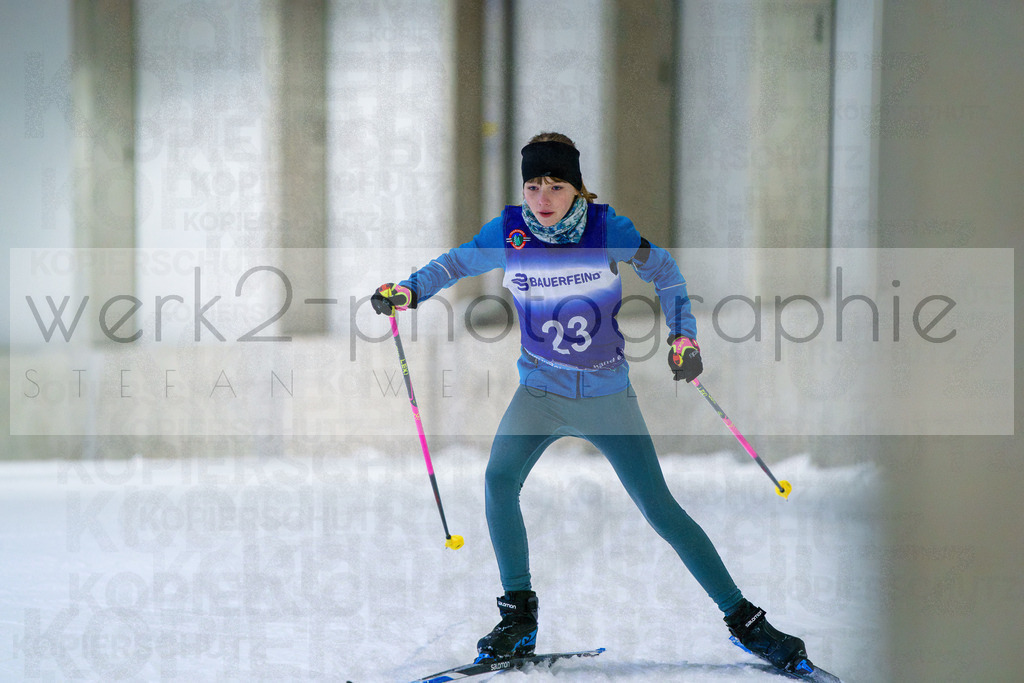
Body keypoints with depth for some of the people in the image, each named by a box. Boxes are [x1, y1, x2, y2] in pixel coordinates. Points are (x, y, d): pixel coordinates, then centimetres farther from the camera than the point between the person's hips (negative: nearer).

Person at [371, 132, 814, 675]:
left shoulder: (607, 230, -15)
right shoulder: (508, 233, -11)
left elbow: (661, 269, 1)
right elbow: (457, 263, 7)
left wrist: (682, 335, -8)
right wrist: (409, 291, -8)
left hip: (607, 395, -2)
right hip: (541, 391, 2)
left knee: (661, 510, -3)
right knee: (499, 480, -22)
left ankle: (743, 620, 8)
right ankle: (519, 619, -8)